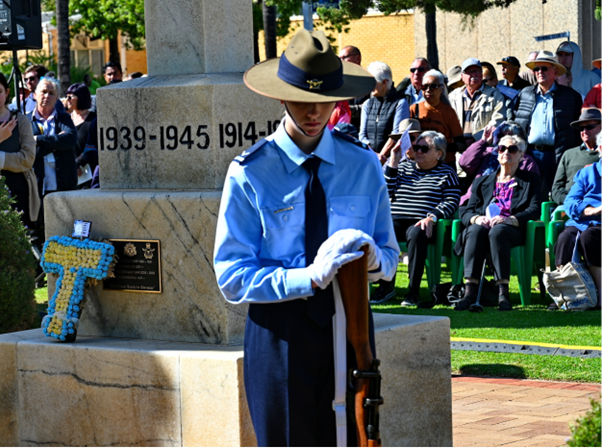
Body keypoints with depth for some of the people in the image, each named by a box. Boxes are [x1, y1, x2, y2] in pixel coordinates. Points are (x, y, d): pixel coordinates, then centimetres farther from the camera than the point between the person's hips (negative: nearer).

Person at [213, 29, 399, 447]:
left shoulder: (364, 164, 6)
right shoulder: (249, 173, -5)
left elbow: (390, 256, 13)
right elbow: (232, 277, -8)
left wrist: (373, 259, -12)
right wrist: (309, 277, -21)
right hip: (279, 330, -2)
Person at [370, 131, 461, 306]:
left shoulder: (446, 174, 13)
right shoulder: (403, 168, 25)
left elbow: (452, 202, 0)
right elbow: (386, 192, 13)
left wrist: (431, 218, -17)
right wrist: (392, 162, 9)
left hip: (423, 224, -3)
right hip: (396, 220, 3)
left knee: (416, 234, -40)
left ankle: (414, 290, -33)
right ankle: (386, 285, -22)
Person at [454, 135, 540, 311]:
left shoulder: (530, 179, 22)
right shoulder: (483, 181, 29)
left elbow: (534, 210, 4)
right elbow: (466, 211, 17)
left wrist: (510, 220, -16)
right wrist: (476, 218, -9)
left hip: (513, 229, -2)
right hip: (483, 224, 2)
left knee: (497, 232, -39)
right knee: (475, 231, -36)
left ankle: (503, 293, -46)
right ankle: (470, 292, -46)